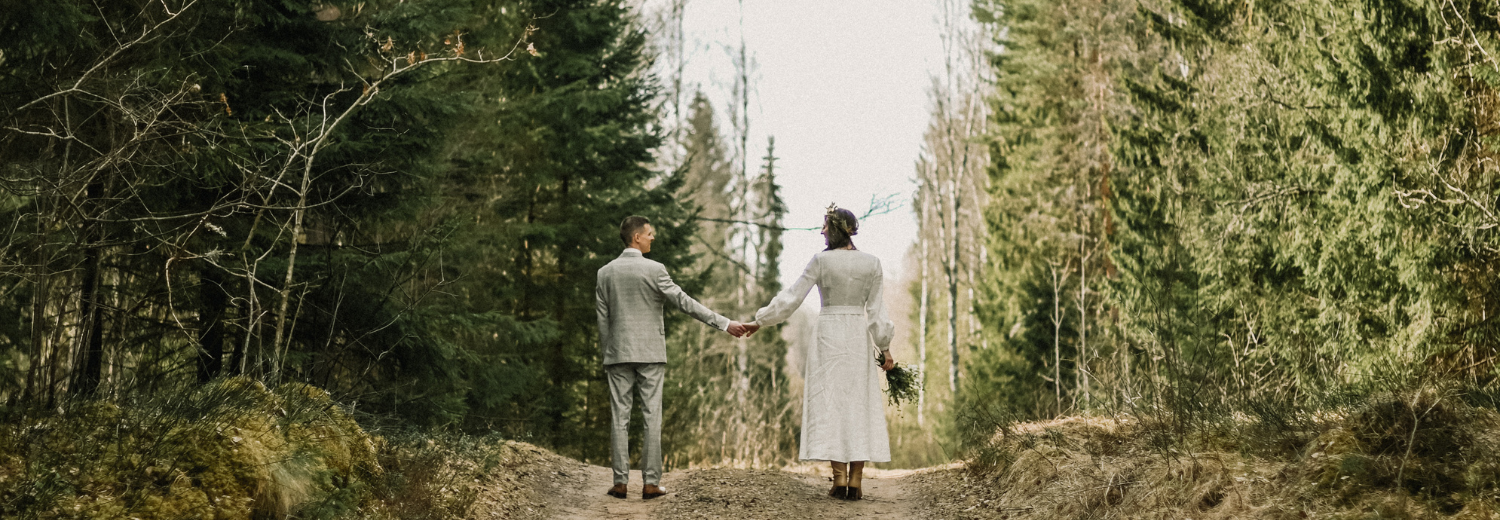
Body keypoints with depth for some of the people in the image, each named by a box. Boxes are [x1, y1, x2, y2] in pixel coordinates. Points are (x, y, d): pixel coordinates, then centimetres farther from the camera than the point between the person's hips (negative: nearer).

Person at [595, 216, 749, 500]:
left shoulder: (605, 273, 4)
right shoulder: (654, 270, -7)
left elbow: (602, 319, 7)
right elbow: (685, 302, -9)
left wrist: (606, 355, 14)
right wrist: (724, 323, -7)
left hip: (618, 354, 3)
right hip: (650, 354, -3)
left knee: (619, 417, 4)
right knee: (652, 417, 1)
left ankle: (620, 481, 2)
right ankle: (651, 482, -1)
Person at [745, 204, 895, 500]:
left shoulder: (821, 260, -6)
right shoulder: (872, 263, 2)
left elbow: (791, 298, -3)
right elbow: (876, 310, 2)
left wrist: (759, 322, 5)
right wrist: (885, 348, 8)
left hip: (829, 334, -2)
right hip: (860, 337, 2)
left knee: (831, 404, 2)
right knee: (859, 405, 5)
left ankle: (840, 479, -2)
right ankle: (855, 482, 1)